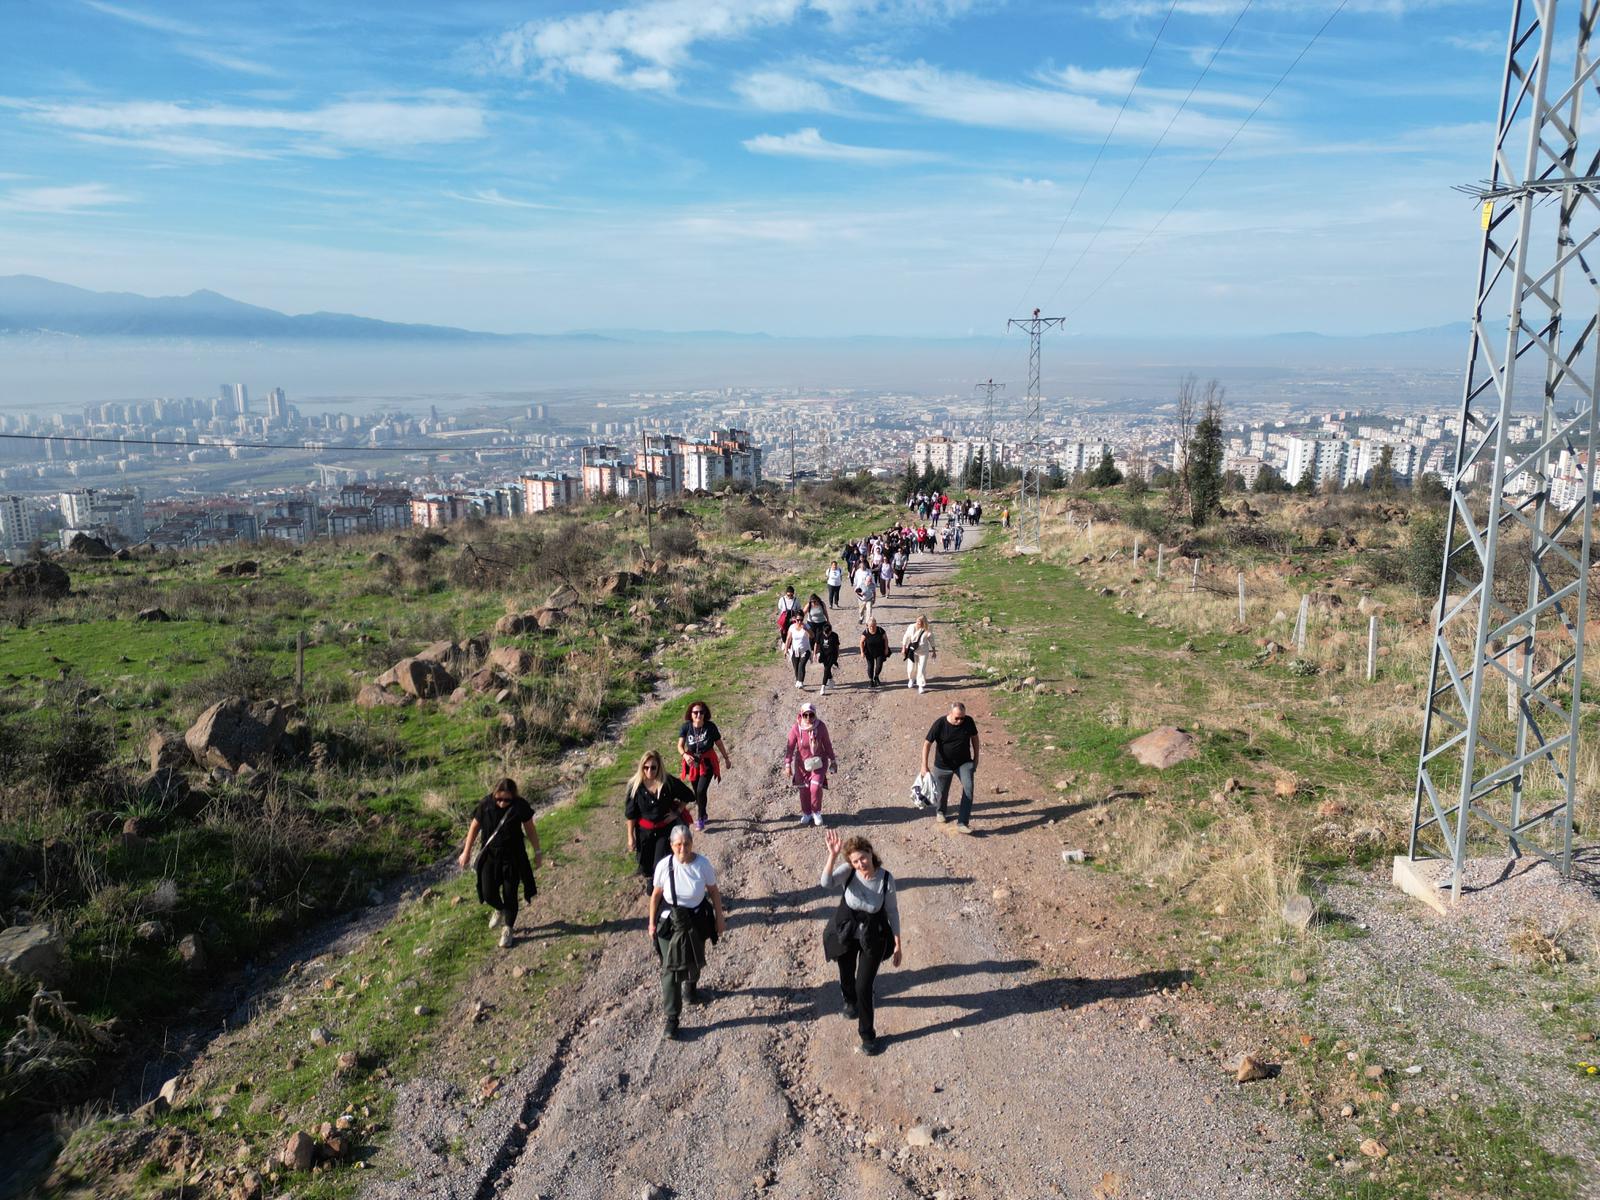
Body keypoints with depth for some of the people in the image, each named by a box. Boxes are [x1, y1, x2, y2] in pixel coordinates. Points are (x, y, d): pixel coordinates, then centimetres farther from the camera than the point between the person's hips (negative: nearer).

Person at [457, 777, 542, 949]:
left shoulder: (520, 806, -18)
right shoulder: (486, 804, -16)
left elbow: (530, 828, -5)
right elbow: (475, 826, -2)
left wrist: (537, 852, 2)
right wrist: (466, 852, 4)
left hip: (513, 857, -1)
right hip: (490, 855, 1)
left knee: (510, 895, 5)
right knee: (488, 894, 0)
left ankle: (507, 929, 28)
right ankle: (499, 910, 37)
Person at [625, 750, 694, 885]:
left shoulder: (669, 782, -19)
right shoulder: (635, 785, -15)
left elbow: (688, 796, -2)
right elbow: (630, 814, -6)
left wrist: (677, 812, -9)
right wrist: (631, 837, -3)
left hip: (666, 829, -2)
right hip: (645, 831, 2)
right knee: (647, 864, 18)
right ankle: (651, 881, 50)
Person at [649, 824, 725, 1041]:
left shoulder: (702, 864, -19)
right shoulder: (664, 865, -20)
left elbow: (714, 891, -6)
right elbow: (656, 895, -6)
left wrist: (719, 918, 1)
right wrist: (652, 923, 0)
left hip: (697, 921, 2)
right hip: (671, 923, -2)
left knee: (695, 961, 25)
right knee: (671, 969, 0)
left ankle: (690, 988, 57)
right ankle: (672, 1018, 13)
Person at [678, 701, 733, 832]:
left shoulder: (710, 727, -15)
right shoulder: (686, 727, -13)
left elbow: (719, 744, -2)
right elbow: (680, 745, -17)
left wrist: (727, 759, 9)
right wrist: (685, 755, -38)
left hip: (707, 763, -2)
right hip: (692, 762, 2)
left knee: (701, 790, -14)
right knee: (696, 792, 16)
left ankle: (700, 818, 7)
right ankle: (703, 814, 42)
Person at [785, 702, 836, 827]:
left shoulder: (821, 727, -20)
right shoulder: (796, 728, -22)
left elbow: (827, 744, -7)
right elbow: (790, 746, -16)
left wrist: (832, 760, 1)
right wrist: (788, 764, -21)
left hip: (819, 761, -1)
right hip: (802, 762, 1)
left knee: (816, 787, -14)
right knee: (804, 789, 12)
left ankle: (816, 812, 13)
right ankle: (806, 813, 36)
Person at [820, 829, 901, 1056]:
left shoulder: (886, 879, -22)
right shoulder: (847, 871, -23)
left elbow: (892, 911, -9)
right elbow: (826, 883, -43)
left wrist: (897, 944, -5)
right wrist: (832, 855, -53)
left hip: (873, 937, -2)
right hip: (845, 933, 2)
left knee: (864, 987, -2)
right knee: (846, 976, 24)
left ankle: (867, 1034, 22)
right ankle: (849, 1001, 61)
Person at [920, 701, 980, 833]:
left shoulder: (969, 722, -15)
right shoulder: (939, 724, -22)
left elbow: (974, 738, 4)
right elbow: (927, 743, -16)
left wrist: (976, 757, 8)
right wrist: (925, 766, -18)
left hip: (964, 763, 1)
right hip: (943, 765, -1)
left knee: (968, 788, -19)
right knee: (941, 791, 14)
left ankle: (962, 823, -16)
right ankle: (940, 811, 49)